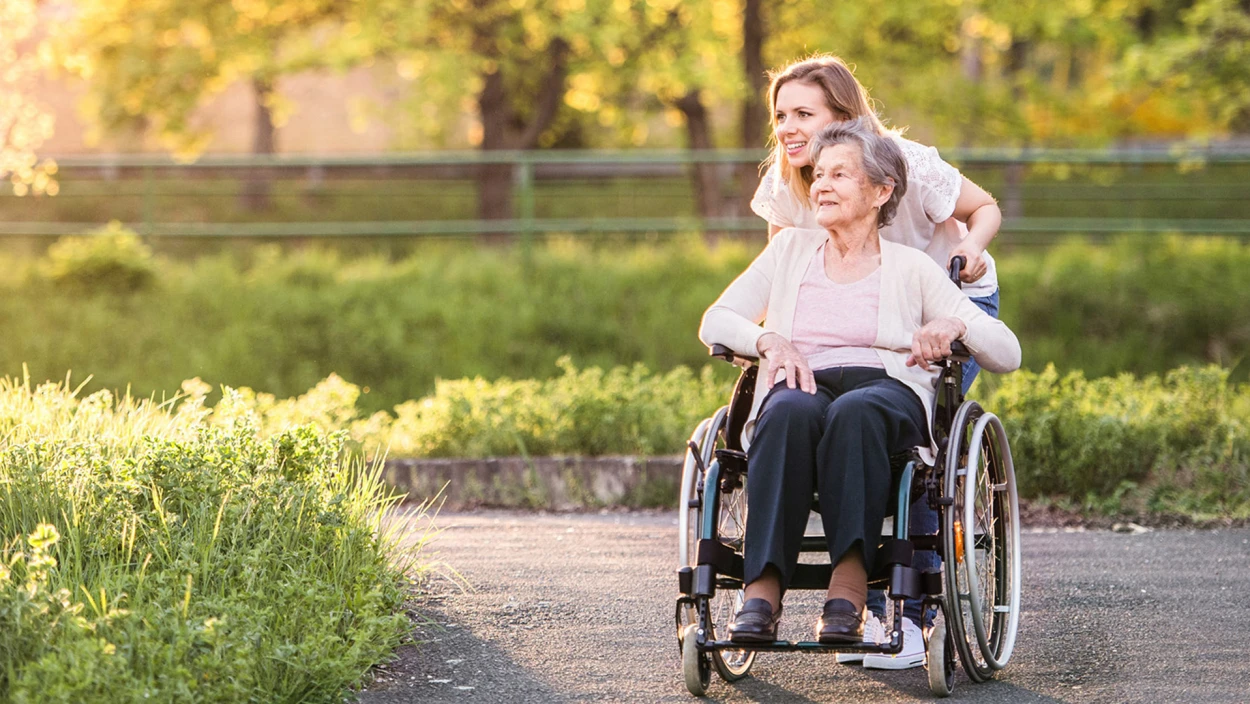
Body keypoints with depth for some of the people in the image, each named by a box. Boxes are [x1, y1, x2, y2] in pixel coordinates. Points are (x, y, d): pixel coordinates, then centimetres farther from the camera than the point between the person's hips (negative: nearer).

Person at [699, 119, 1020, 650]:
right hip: (802, 387, 1)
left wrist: (956, 327, -11)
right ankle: (762, 589, -47)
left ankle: (849, 587, -48)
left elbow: (1007, 353, 12)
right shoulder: (791, 249, 25)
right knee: (792, 410, -38)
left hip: (889, 392, -1)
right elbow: (715, 322, 16)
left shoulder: (911, 268, 18)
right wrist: (770, 338, -5)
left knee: (855, 412, -40)